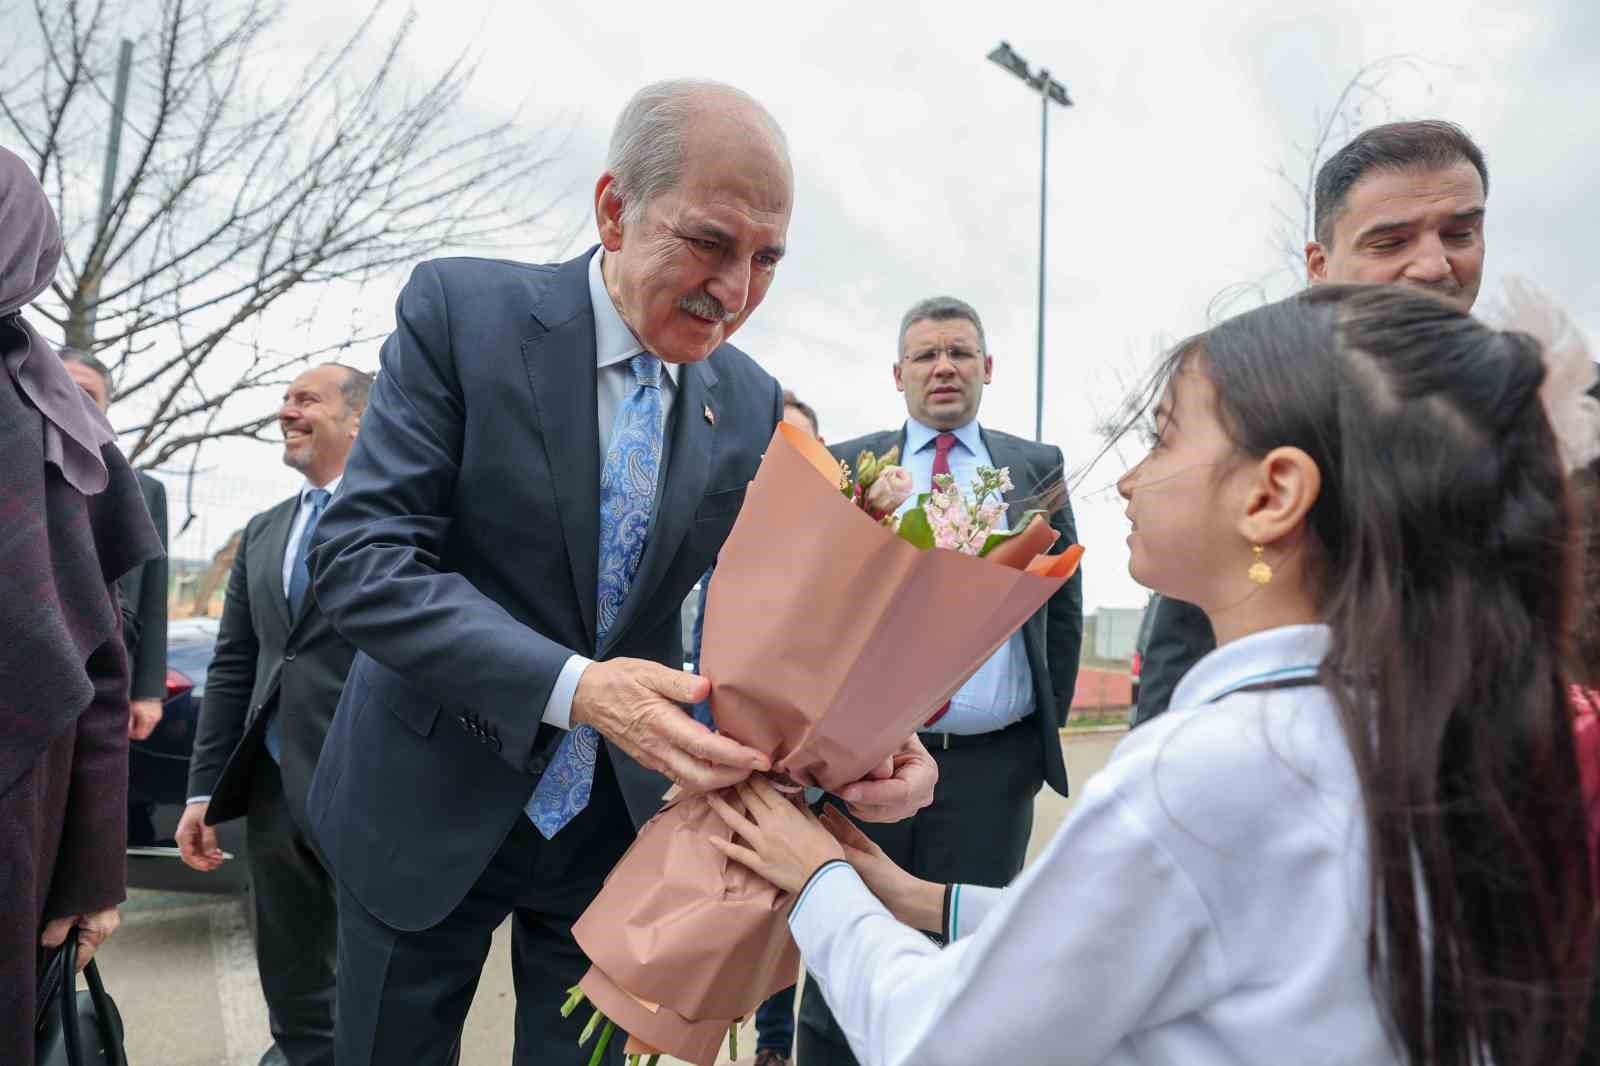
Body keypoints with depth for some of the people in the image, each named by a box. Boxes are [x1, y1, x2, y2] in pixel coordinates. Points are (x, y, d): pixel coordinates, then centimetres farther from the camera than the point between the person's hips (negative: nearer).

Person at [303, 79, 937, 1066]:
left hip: (620, 825, 3)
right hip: (430, 807, -2)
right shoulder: (463, 311, -14)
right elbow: (360, 558, -20)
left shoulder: (753, 406, -3)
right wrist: (571, 686, -33)